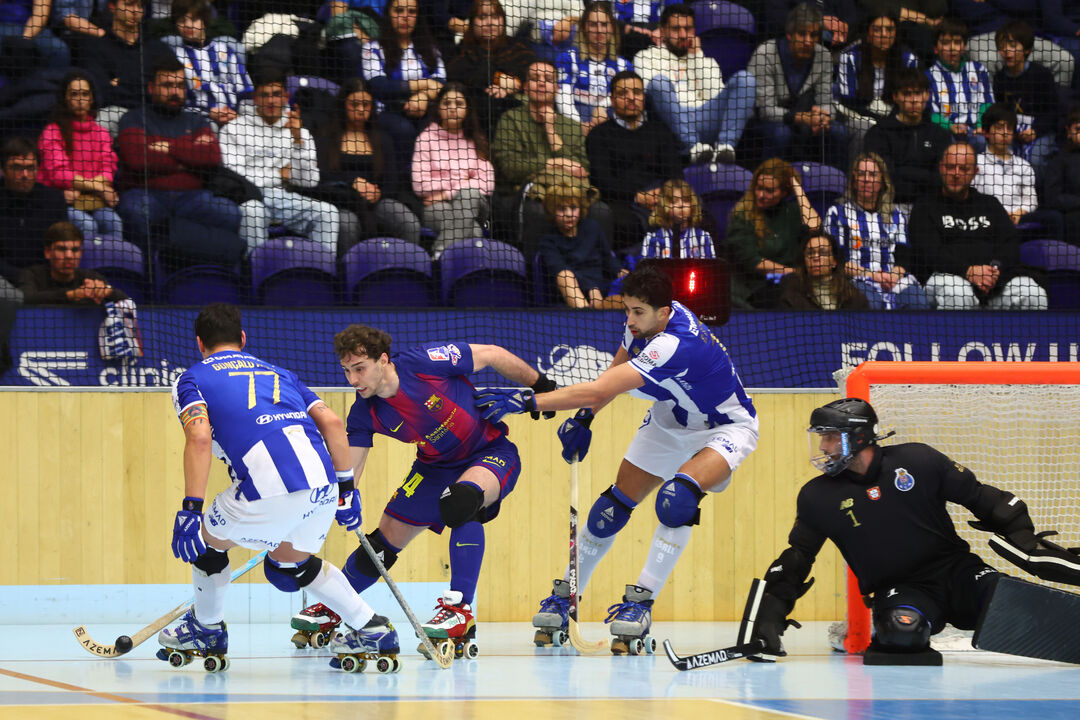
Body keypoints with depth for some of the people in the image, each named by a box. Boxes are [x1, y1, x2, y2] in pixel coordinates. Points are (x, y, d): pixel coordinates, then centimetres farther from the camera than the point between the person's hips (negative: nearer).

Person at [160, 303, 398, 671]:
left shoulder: (192, 378, 16)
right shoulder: (279, 373, 31)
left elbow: (200, 438, -3)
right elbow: (333, 423, 18)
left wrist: (190, 509, -7)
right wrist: (346, 487, 25)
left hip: (270, 490, -5)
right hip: (323, 485, 6)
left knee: (208, 540, 24)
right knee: (288, 564, 31)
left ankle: (207, 629, 41)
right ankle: (372, 629, 26)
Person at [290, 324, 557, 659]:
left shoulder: (423, 363, -28)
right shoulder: (365, 413, -14)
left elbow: (493, 354, -16)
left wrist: (541, 387, -6)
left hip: (491, 454, -5)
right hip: (437, 466, 5)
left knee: (462, 499, -37)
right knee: (385, 539, 6)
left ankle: (461, 610, -32)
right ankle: (331, 610, 32)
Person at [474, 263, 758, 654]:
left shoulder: (673, 344, -39)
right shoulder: (645, 321, -14)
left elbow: (600, 389, -44)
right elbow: (615, 372, 7)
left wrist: (527, 401, -46)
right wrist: (584, 418, -7)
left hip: (726, 428, -8)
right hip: (670, 423, 8)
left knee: (678, 497, -33)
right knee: (615, 503, 1)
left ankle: (641, 601, -23)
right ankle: (564, 595, 15)